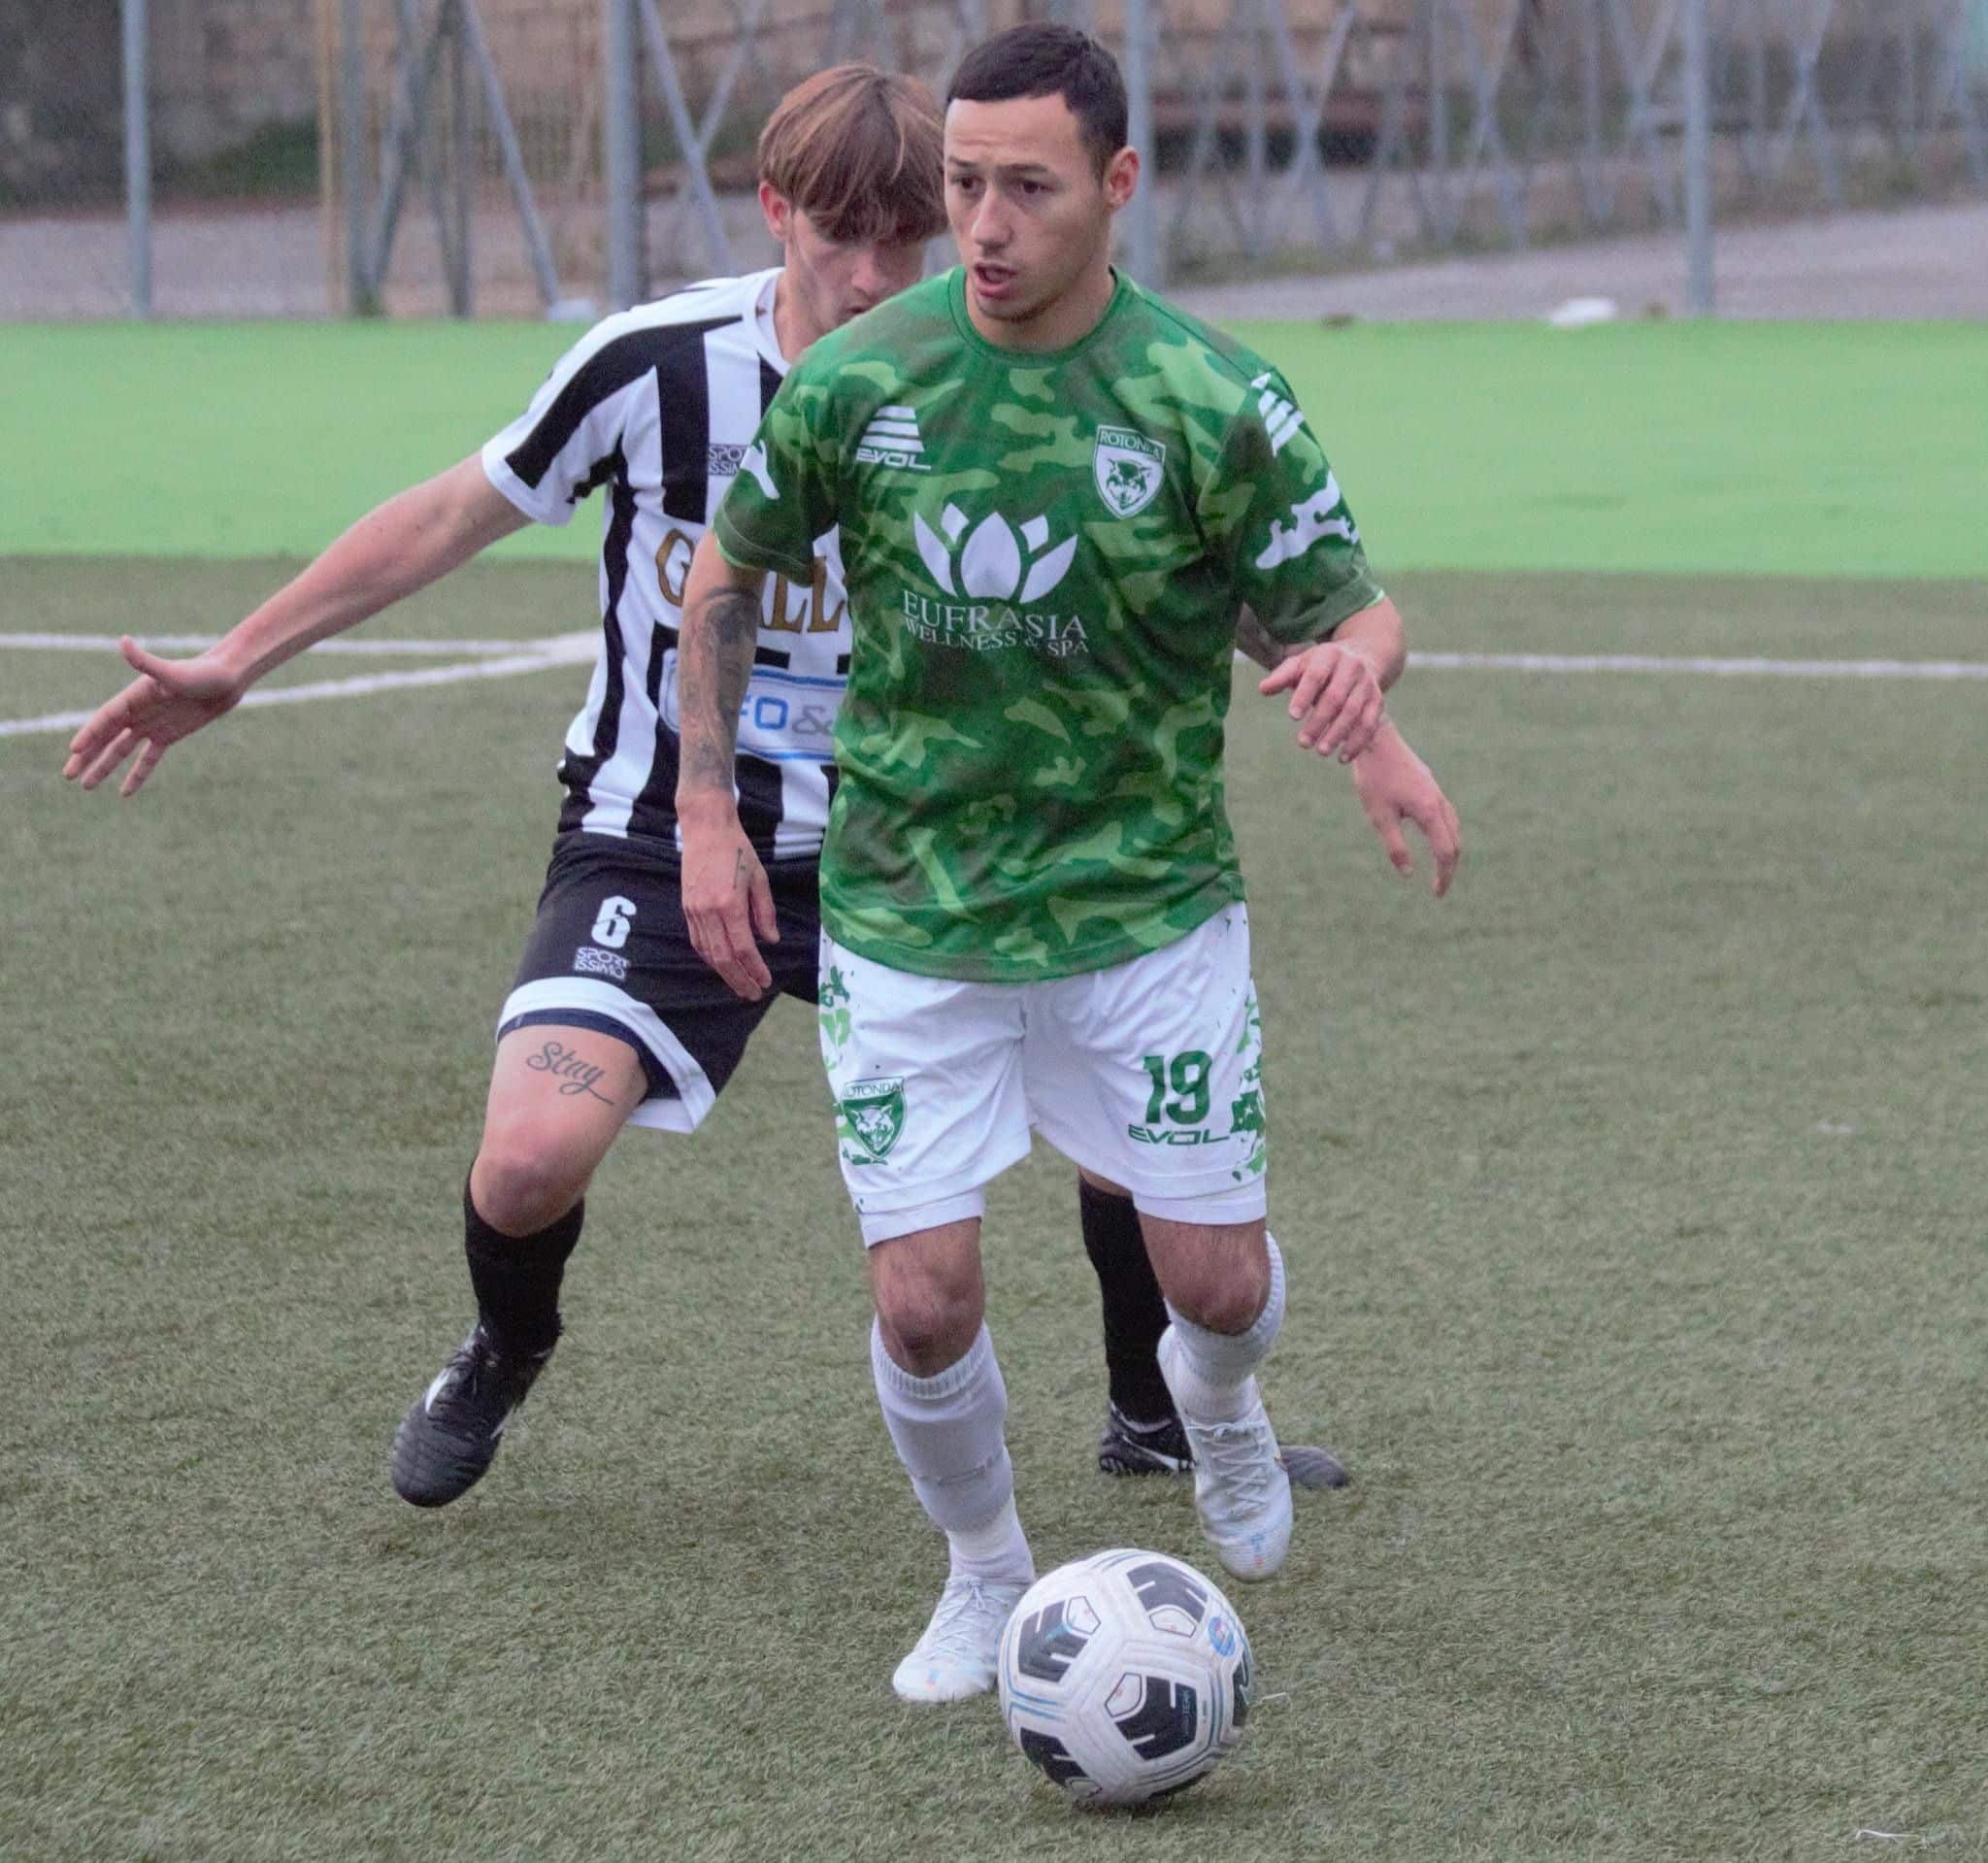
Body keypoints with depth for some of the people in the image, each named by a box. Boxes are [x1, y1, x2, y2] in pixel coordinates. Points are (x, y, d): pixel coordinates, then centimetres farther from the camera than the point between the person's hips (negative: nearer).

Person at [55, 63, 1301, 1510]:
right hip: (653, 843, -2)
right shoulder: (656, 364, -14)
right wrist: (233, 665, 3)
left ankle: (1158, 1417, 17)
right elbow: (453, 519, -1)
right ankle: (506, 1355, 16)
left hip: (890, 844, 2)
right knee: (532, 1162, -22)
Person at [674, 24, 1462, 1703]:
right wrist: (707, 810, 2)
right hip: (907, 918, 1)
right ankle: (986, 1575, 24)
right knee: (925, 1302, -6)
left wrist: (1350, 669, -29)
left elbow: (1358, 606, -4)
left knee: (1219, 1280, 3)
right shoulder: (857, 381, -7)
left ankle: (1215, 1401, 43)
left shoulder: (1218, 404, -12)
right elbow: (728, 572, 9)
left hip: (1148, 907, 0)